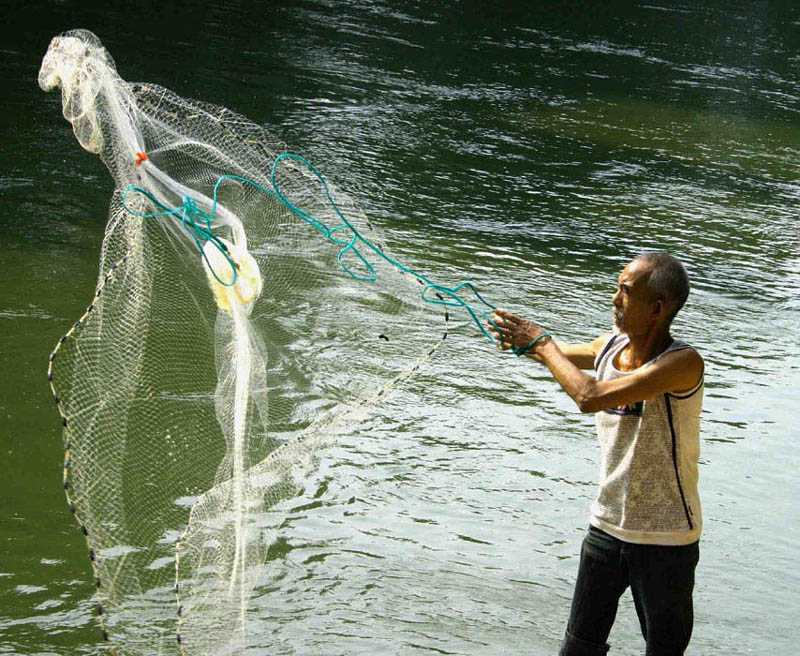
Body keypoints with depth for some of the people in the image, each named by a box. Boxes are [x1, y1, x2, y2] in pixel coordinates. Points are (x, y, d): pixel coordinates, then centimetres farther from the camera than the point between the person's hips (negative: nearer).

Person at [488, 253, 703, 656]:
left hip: (666, 538, -6)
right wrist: (525, 340, -4)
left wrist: (542, 344, -21)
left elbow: (590, 398, -34)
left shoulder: (683, 363, -25)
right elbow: (557, 356, 19)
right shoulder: (610, 347, -3)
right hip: (607, 526, 6)